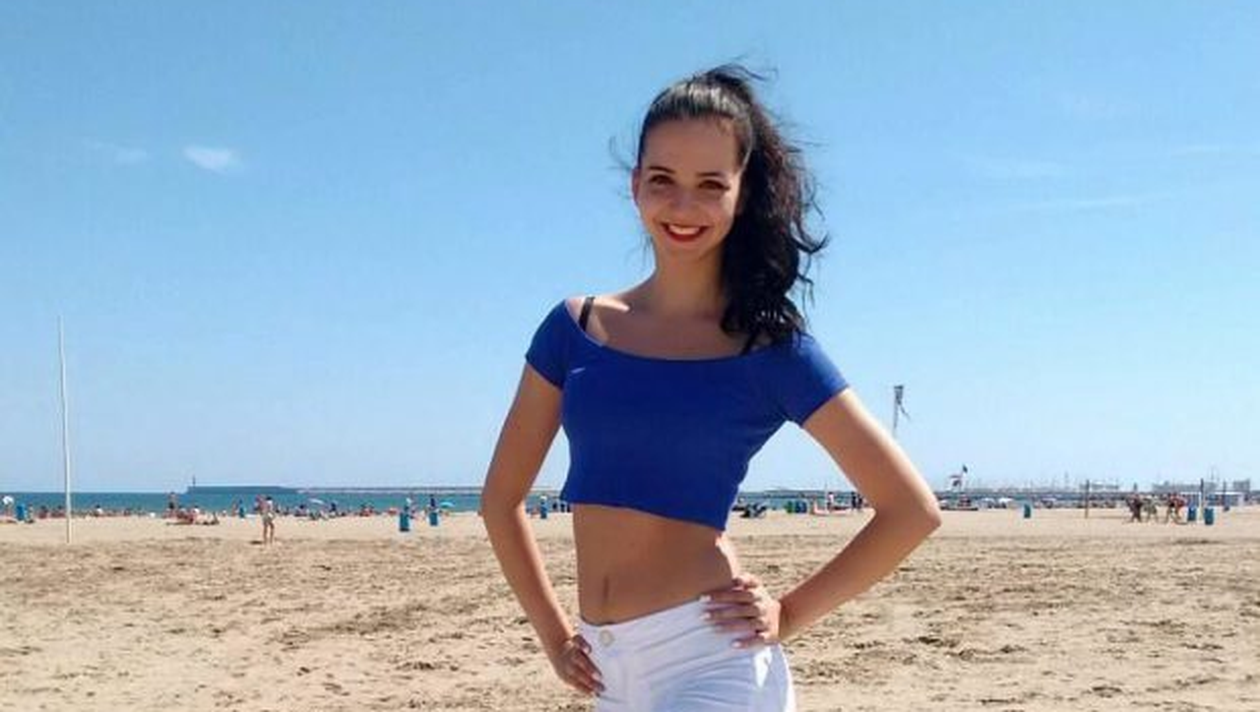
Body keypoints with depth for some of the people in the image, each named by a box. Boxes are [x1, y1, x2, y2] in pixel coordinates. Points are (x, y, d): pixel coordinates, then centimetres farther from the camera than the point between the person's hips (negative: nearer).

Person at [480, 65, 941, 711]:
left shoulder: (769, 349, -4)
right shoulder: (575, 327, 5)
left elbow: (912, 511, -1)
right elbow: (501, 498, 13)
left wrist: (789, 615, -2)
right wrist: (554, 634, 9)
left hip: (711, 656, -4)